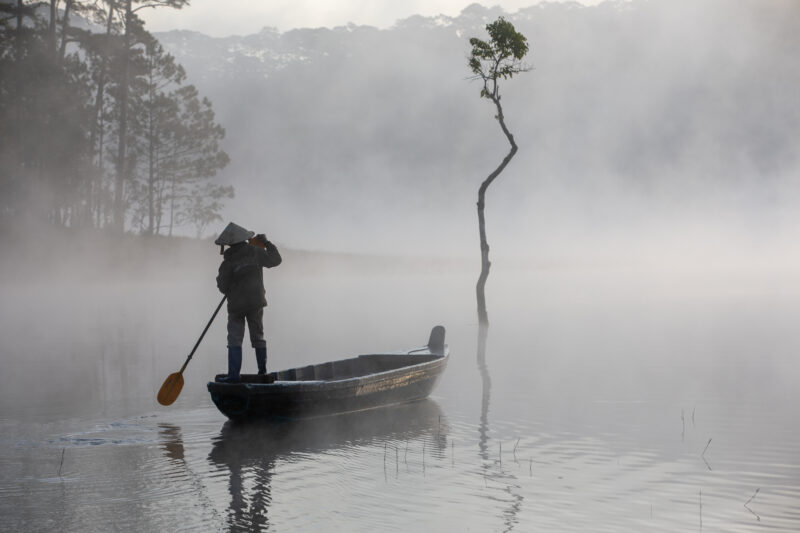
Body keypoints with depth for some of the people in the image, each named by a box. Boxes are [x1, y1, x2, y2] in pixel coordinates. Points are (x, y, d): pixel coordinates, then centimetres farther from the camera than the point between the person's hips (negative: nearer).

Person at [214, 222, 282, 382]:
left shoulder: (227, 263, -9)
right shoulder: (256, 252, -4)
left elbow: (223, 287, -5)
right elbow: (275, 260, 6)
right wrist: (267, 244, 16)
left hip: (236, 305, -3)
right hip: (256, 302, 3)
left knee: (235, 339, -3)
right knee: (258, 336, 16)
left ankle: (233, 374, -11)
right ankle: (262, 369, 25)